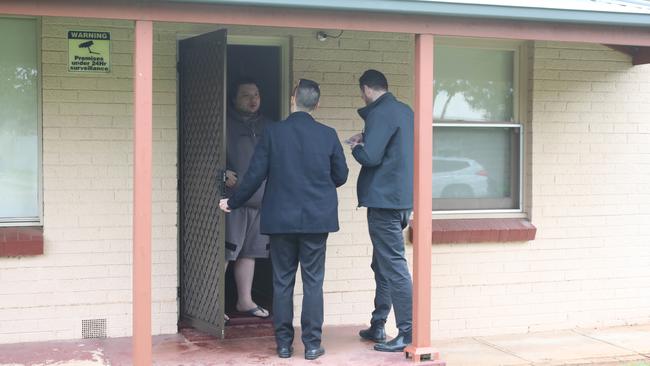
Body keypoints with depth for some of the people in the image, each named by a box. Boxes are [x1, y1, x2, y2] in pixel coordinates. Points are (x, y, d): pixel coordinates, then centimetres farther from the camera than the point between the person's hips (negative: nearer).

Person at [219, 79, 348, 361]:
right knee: (313, 281, 5)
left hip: (281, 219, 0)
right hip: (317, 219, 0)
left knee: (282, 282, 8)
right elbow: (341, 175, 6)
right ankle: (312, 344, 5)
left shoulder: (273, 132, -5)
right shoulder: (328, 135, -3)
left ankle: (284, 343, 12)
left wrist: (233, 202, 10)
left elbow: (255, 175, -4)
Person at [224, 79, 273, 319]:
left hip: (259, 199, 6)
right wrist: (224, 174, -22)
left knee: (249, 251, 12)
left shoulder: (267, 125, 16)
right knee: (225, 252, -7)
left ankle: (245, 300, 22)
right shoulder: (226, 123, -2)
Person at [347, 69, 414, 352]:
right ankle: (377, 326, 24)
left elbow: (370, 157, -20)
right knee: (382, 264, 17)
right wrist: (366, 140, 13)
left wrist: (356, 147, 0)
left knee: (393, 266, -8)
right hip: (402, 199, 10)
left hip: (384, 199, -10)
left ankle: (409, 332, -7)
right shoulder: (405, 111, 14)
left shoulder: (380, 114, -14)